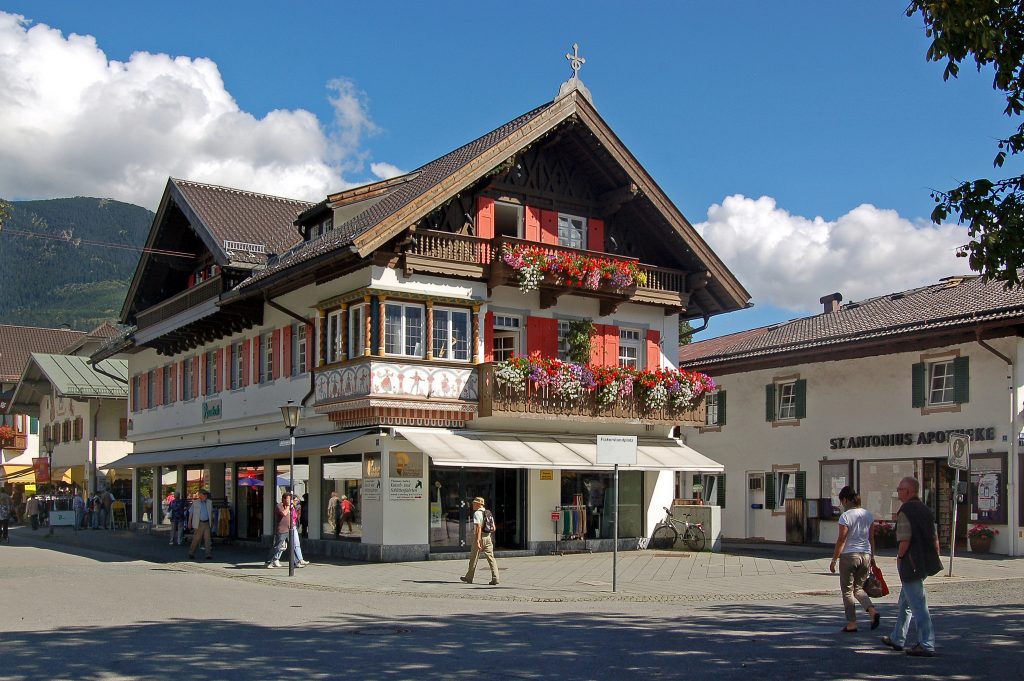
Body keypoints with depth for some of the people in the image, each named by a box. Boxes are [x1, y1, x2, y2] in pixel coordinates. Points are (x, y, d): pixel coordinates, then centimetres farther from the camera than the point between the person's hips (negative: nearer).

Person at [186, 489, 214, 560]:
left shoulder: (209, 503, 9)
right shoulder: (195, 503, -1)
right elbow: (191, 512, 4)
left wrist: (211, 521, 17)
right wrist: (189, 522, 2)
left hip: (207, 523, 3)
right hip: (199, 523, -3)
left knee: (208, 539, -2)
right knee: (196, 539, -2)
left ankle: (208, 554, 0)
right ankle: (191, 553, 14)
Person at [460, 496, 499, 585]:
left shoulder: (477, 513, -10)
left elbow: (479, 527, -21)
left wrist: (477, 540, -25)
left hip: (480, 538, -6)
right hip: (488, 537, 6)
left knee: (473, 558, 9)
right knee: (491, 558, 0)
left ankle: (469, 578, 23)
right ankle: (495, 579, -11)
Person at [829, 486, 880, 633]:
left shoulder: (845, 516, -13)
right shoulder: (868, 514, 6)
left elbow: (841, 540, -13)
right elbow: (871, 538, 11)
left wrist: (833, 560, -7)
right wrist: (872, 557, 19)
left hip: (849, 555, -6)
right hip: (865, 554, 6)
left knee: (847, 590, 5)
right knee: (858, 588, 19)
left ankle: (851, 623, 4)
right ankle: (872, 611, -4)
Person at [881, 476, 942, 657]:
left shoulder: (905, 511, -15)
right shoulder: (926, 510, 12)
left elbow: (905, 540, -22)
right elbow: (935, 538, 12)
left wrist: (899, 557, -7)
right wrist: (934, 559, 18)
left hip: (911, 565, -9)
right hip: (925, 563, 9)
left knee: (918, 605, -4)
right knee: (904, 603, 20)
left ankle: (926, 645, -2)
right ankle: (897, 639, 31)